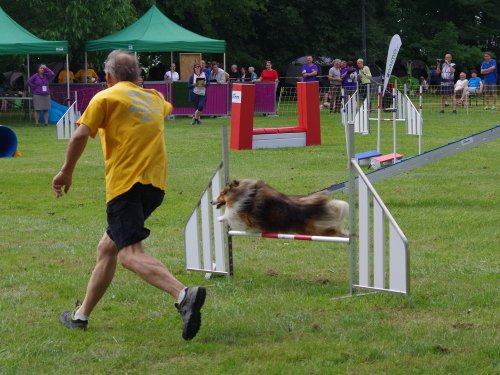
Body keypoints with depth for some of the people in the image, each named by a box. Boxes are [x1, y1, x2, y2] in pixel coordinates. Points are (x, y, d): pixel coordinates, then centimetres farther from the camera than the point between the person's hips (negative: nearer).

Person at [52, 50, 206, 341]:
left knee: (130, 253, -20)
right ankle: (81, 315, 26)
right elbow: (167, 109, 47)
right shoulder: (154, 98, 22)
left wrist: (66, 172, 2)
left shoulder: (106, 98, 2)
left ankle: (184, 295, -42)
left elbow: (80, 135, -10)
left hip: (126, 183, -8)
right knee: (107, 248, 19)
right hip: (156, 185, 8)